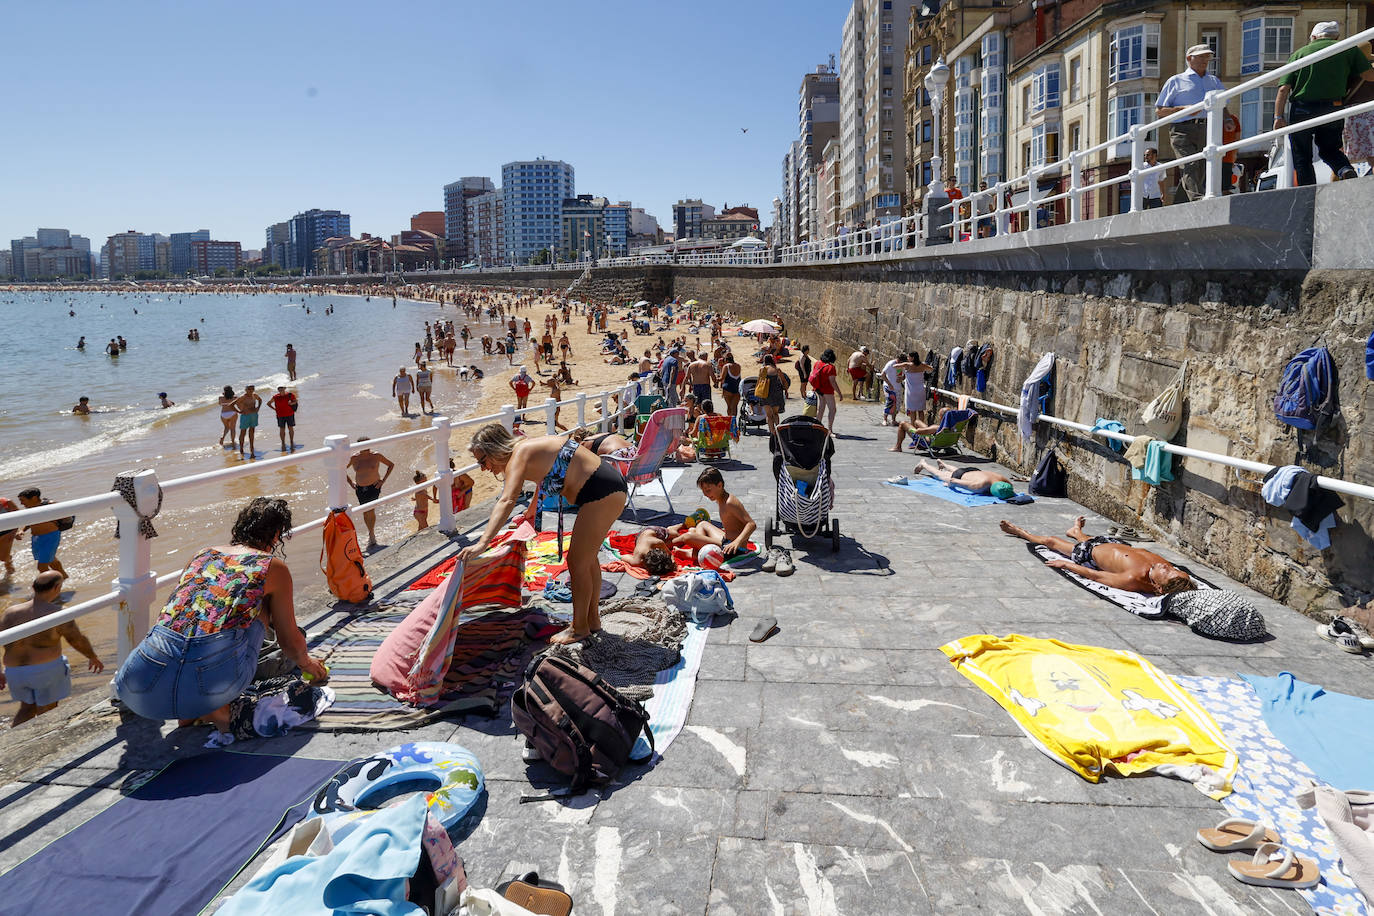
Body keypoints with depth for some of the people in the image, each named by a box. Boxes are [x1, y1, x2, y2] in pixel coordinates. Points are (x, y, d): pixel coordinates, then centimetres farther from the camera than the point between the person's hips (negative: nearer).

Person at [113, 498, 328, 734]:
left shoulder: (202, 555, 24)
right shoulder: (273, 566, 11)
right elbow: (290, 642, 20)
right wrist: (306, 663, 44)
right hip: (214, 685, -3)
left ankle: (189, 713, 14)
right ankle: (215, 709, 11)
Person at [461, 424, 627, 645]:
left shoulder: (520, 454, -15)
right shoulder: (528, 447, 13)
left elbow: (507, 501, -31)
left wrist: (482, 543, -38)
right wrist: (531, 510, 49)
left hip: (603, 493, -10)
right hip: (610, 487, 10)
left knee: (577, 563, 2)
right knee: (587, 559, 22)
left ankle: (580, 629, 18)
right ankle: (593, 620, 36)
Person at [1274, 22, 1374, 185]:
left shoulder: (1299, 53, 9)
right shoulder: (1348, 49, 9)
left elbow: (1284, 88, -2)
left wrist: (1278, 117, -4)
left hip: (1301, 110, -1)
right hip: (1334, 109, 1)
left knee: (1302, 159, 8)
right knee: (1329, 149, 21)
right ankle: (1346, 169, -8)